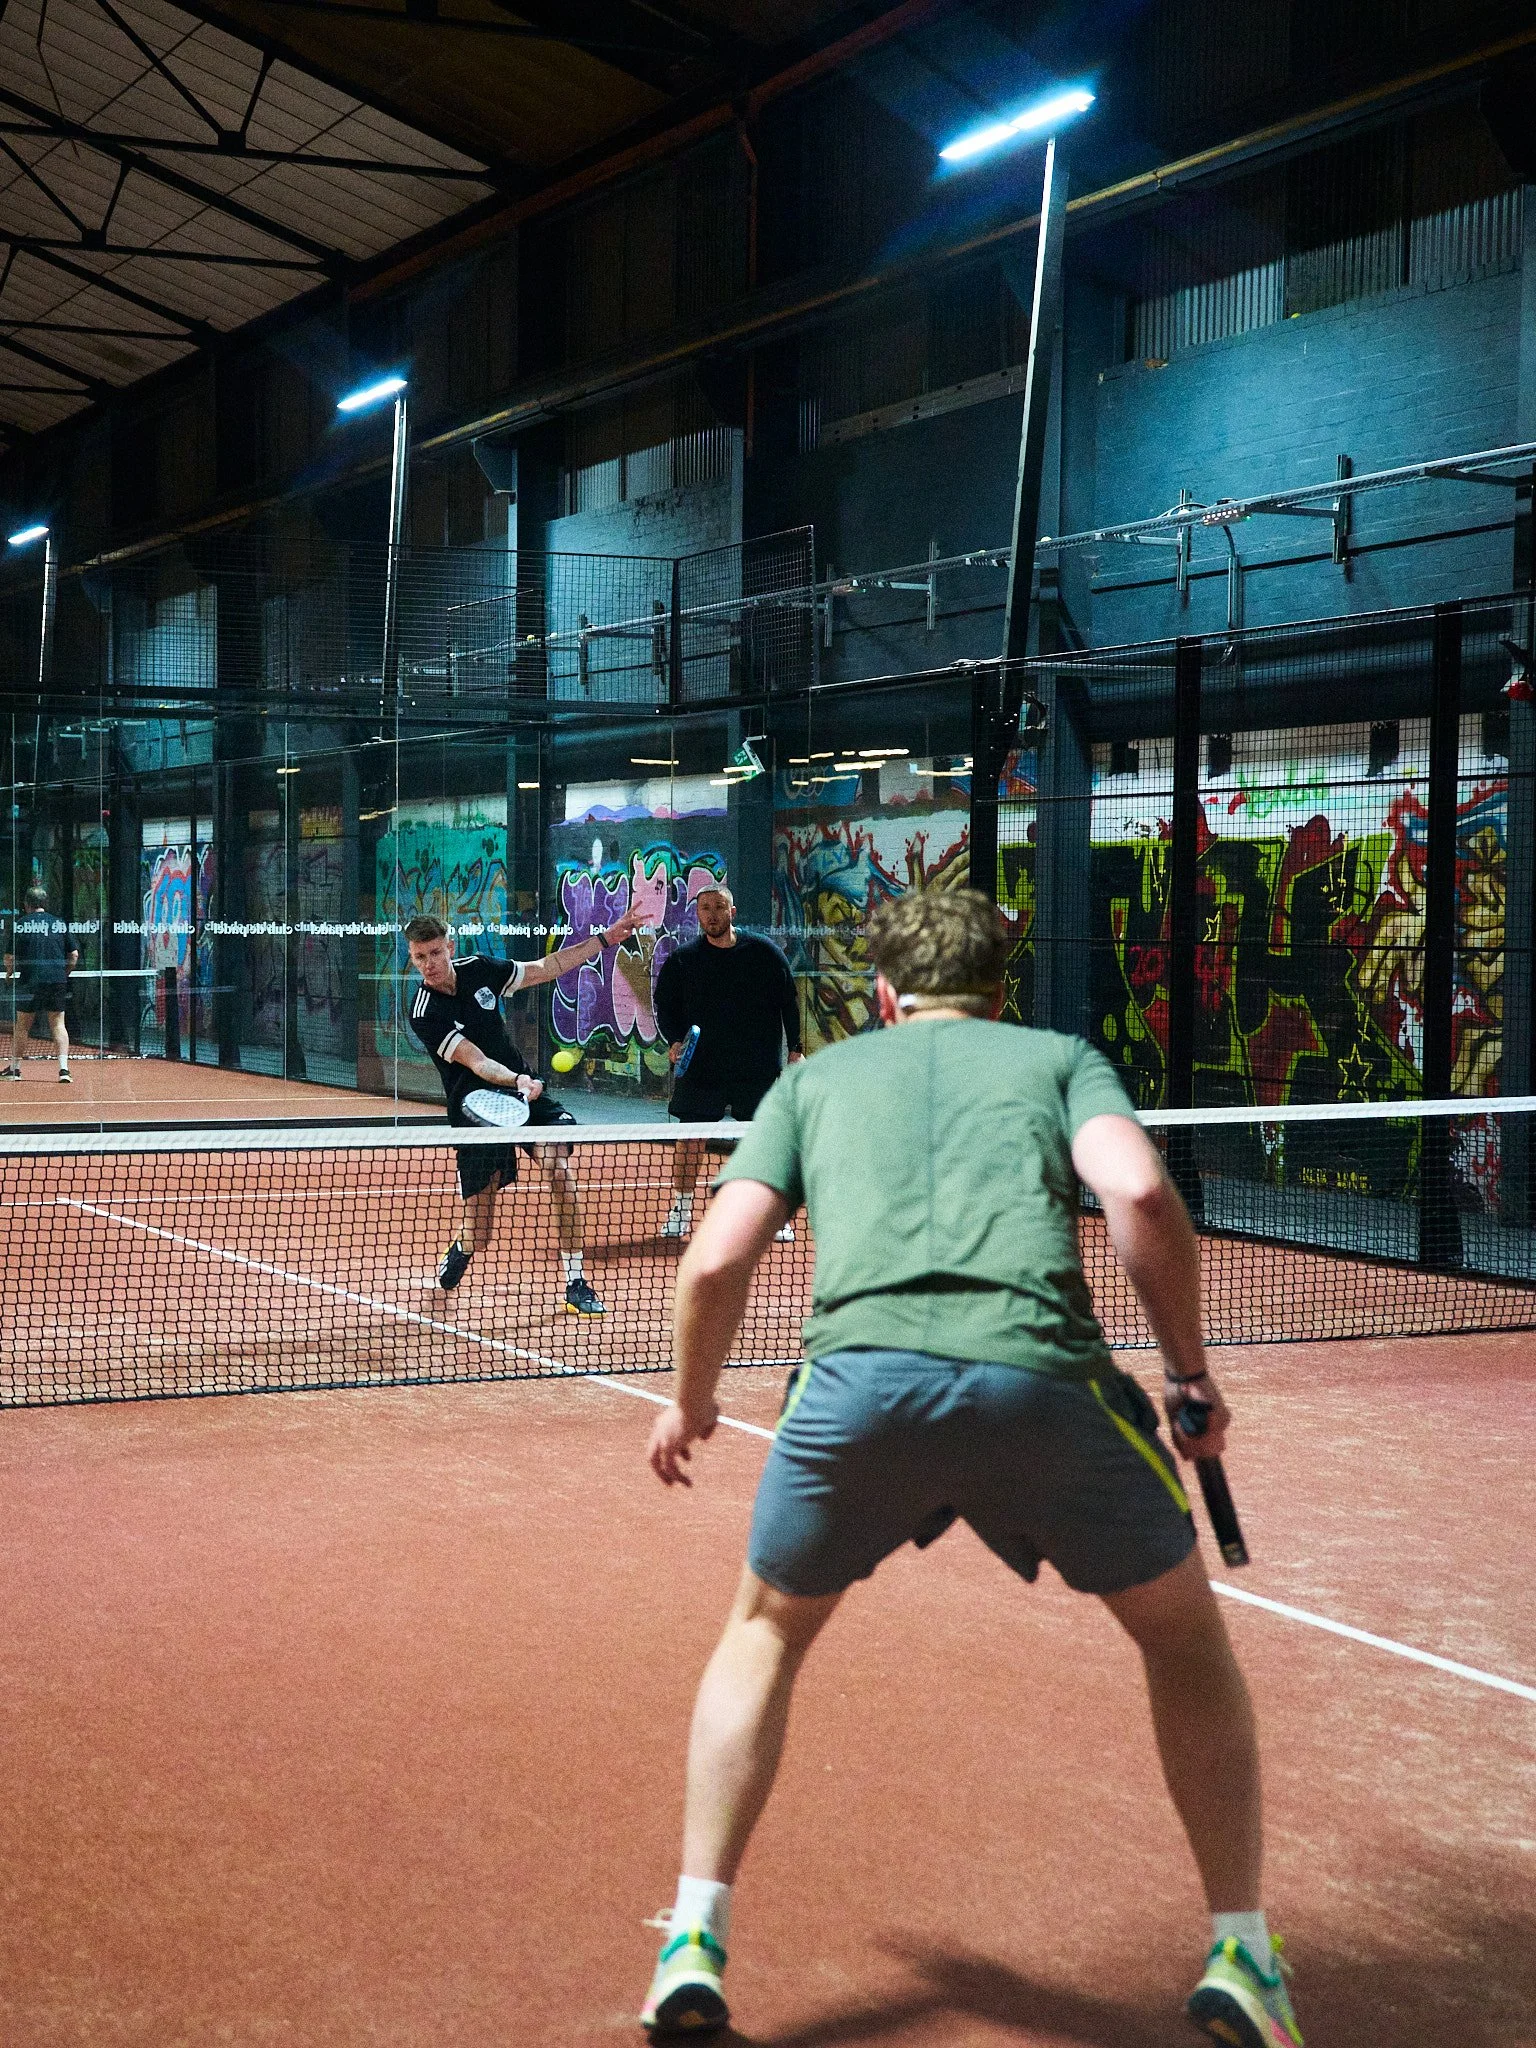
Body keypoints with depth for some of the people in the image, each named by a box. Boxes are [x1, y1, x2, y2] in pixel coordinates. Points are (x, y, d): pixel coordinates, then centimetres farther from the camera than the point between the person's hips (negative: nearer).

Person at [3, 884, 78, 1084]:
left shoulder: (20, 924, -2)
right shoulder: (60, 924, 6)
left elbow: (10, 958, -2)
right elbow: (74, 955, 7)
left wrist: (10, 973, 18)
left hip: (30, 981, -2)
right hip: (58, 982, 2)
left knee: (22, 1025, 10)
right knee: (58, 1024, 5)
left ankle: (14, 1068, 17)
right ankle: (64, 1068, -5)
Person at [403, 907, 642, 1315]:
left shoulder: (478, 968, -1)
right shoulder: (425, 1013, -17)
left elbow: (546, 968, 12)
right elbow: (476, 1062, -24)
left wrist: (606, 938, 12)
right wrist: (517, 1081, -43)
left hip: (524, 1090, 4)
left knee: (559, 1168, -23)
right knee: (477, 1235, -1)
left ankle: (576, 1285, -15)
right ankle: (454, 1257, 39)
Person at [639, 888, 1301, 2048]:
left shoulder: (817, 1078, 27)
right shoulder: (1059, 1057, 24)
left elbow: (717, 1259, 15)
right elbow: (1138, 1190, 2)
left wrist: (692, 1402, 32)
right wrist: (1192, 1371, 13)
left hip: (860, 1374, 1)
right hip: (1039, 1374, -1)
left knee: (767, 1633, 29)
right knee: (1186, 1637, 25)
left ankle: (695, 1944, 23)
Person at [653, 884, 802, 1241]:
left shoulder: (765, 954, 2)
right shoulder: (682, 960, 3)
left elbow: (788, 1004, 7)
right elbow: (665, 1007, 8)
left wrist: (795, 1049, 5)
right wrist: (674, 1040, -9)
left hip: (758, 1067, 0)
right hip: (699, 1066, 1)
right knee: (690, 1135, 2)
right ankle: (680, 1212, 15)